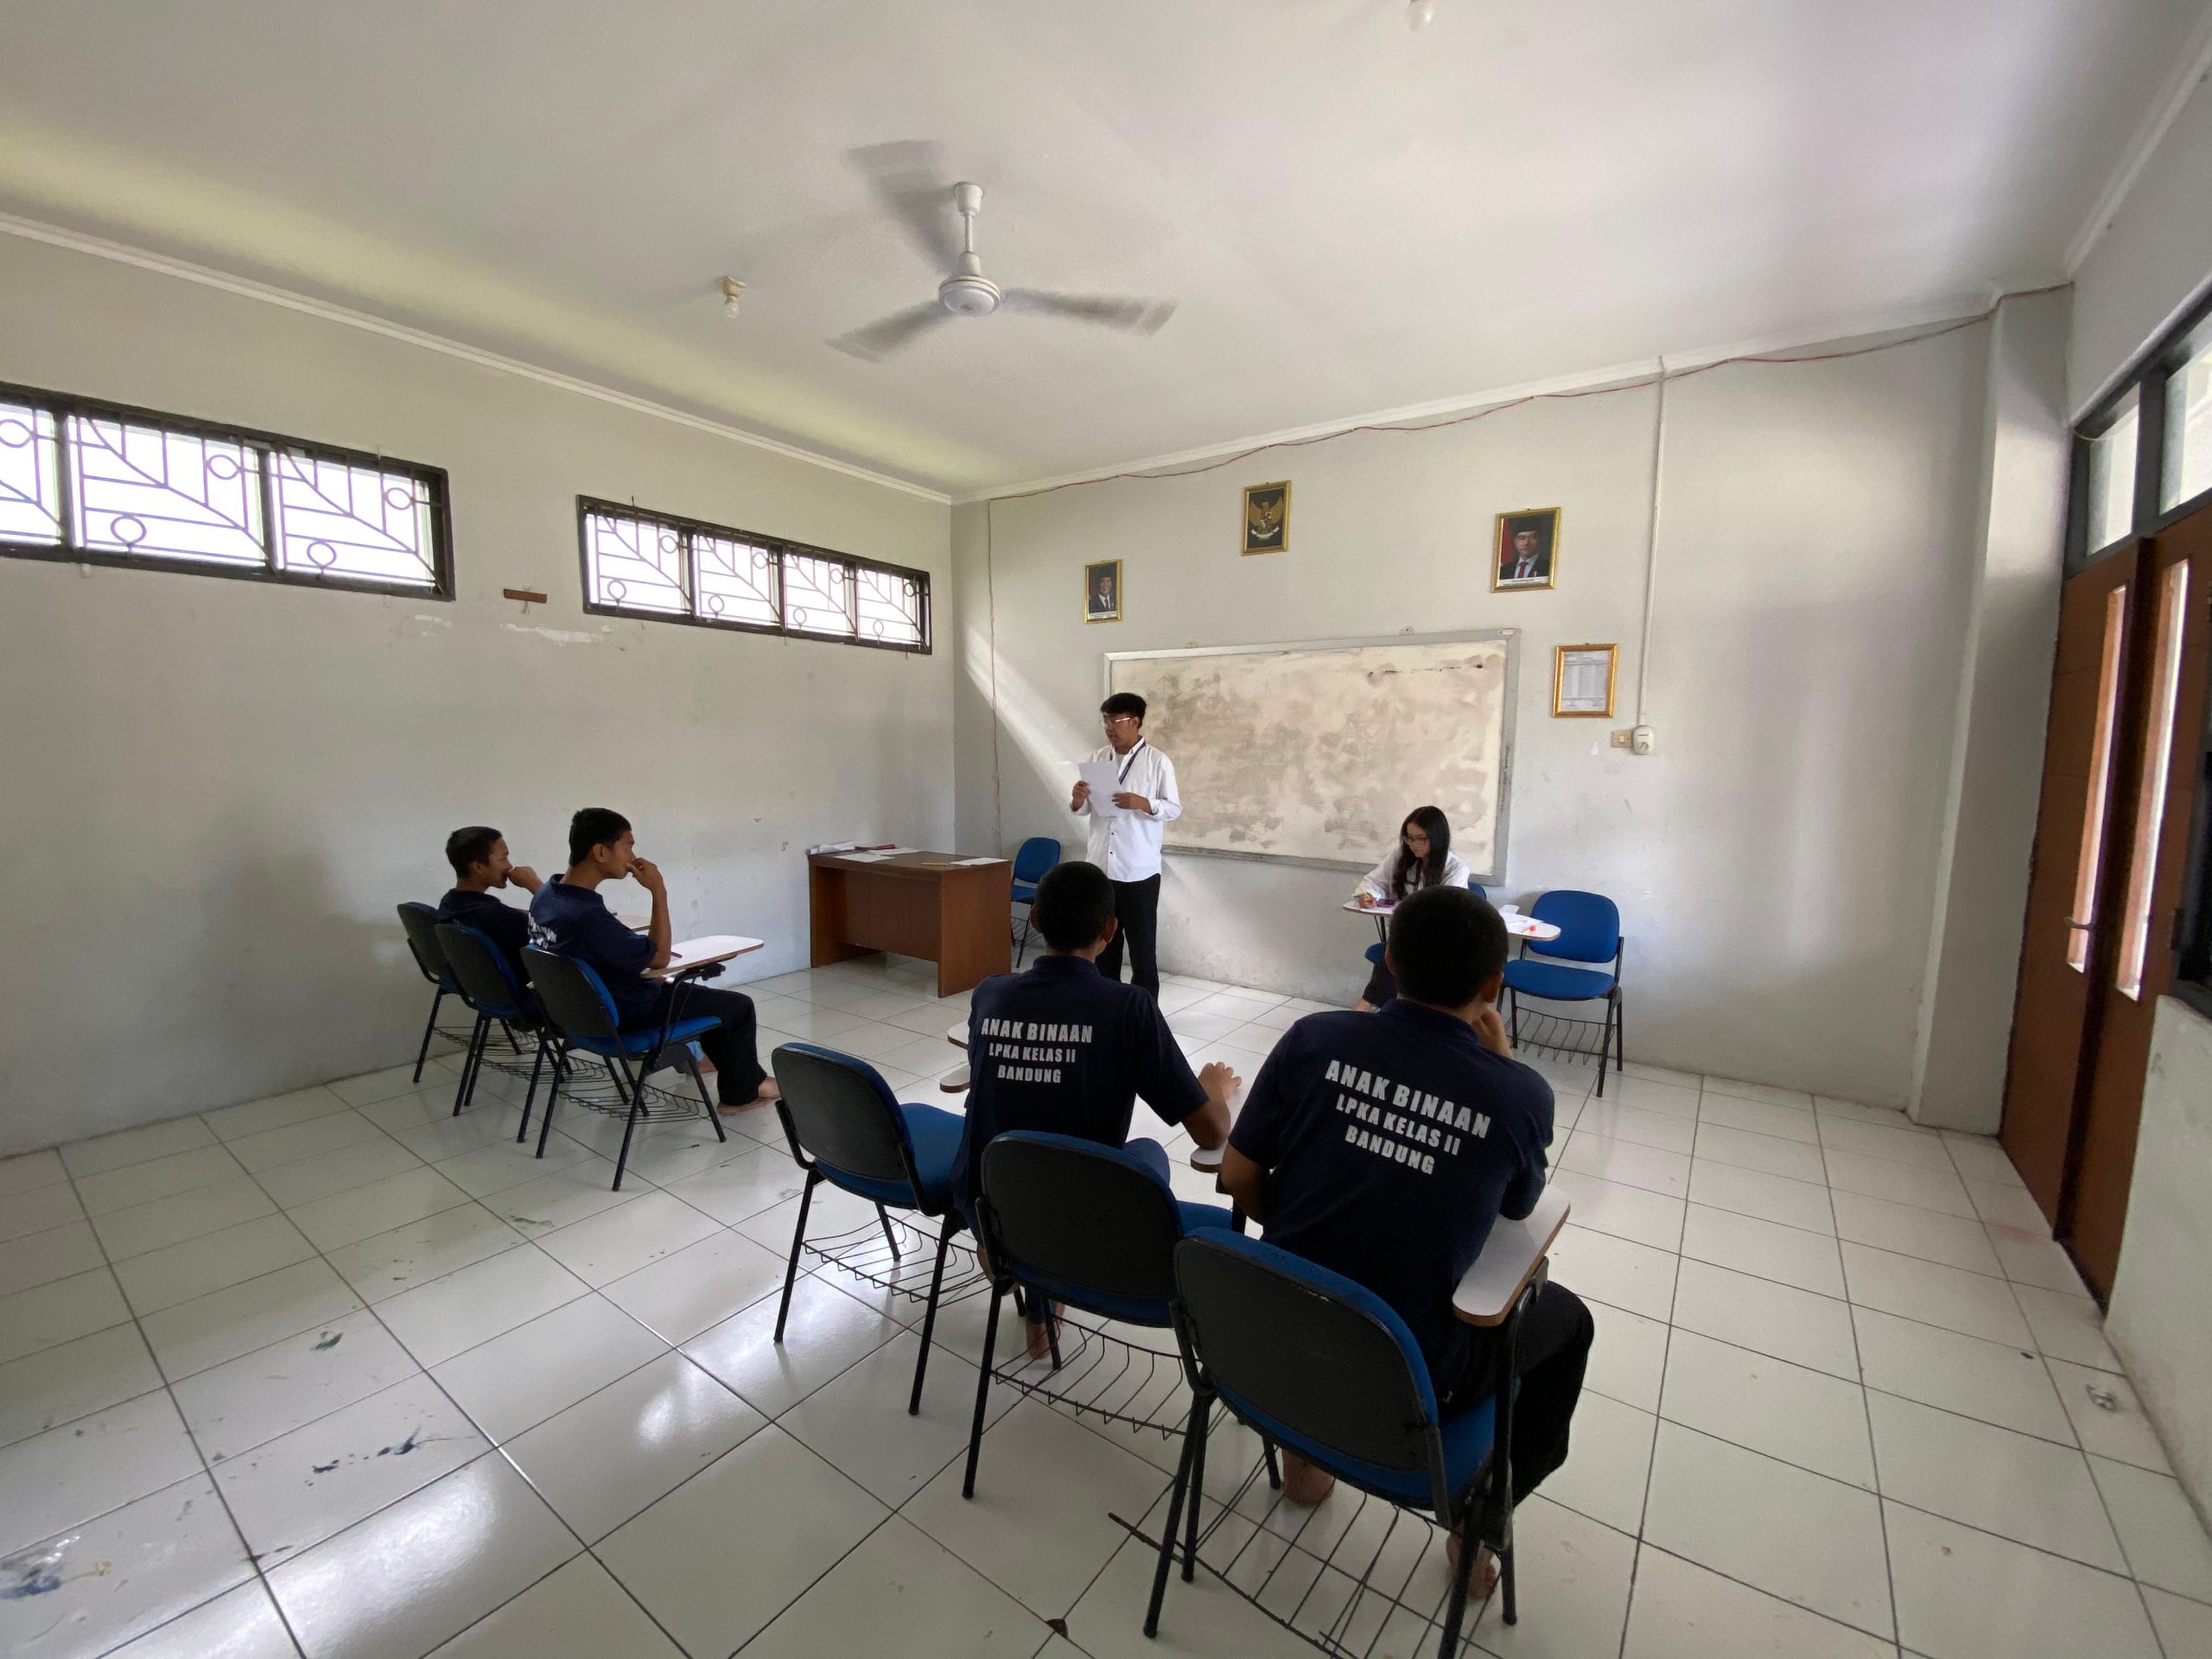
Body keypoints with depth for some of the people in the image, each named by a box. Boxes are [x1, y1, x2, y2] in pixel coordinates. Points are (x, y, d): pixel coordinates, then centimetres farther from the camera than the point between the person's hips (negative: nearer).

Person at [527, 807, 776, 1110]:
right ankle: (741, 1093, 24)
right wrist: (659, 892, -24)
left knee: (702, 995, 28)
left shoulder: (546, 895, -7)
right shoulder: (588, 916, -36)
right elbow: (660, 957, -23)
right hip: (623, 1015, -9)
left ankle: (749, 1077, 39)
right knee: (739, 1006, 4)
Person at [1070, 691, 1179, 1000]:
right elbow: (1083, 809, 11)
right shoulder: (1098, 759, 8)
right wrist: (1077, 800, -13)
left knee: (1142, 946, 5)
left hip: (1139, 871, -4)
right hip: (1100, 868, 5)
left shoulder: (1158, 762, -5)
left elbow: (1175, 809, -5)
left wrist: (1143, 803, -22)